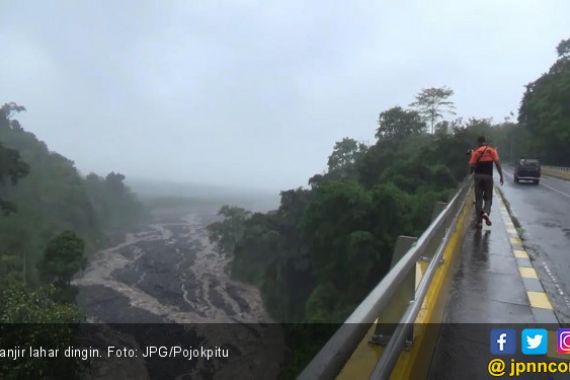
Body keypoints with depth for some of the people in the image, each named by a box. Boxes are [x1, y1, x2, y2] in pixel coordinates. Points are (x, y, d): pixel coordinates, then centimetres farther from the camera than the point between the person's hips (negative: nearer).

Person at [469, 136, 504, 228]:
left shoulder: (476, 151, 0)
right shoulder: (492, 150, 2)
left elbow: (471, 165, -7)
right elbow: (497, 163, -5)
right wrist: (501, 176, -2)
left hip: (478, 176, 0)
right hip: (488, 176, 0)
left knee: (478, 199, 7)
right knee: (488, 198, 11)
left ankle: (479, 221, 6)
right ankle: (486, 212, -18)